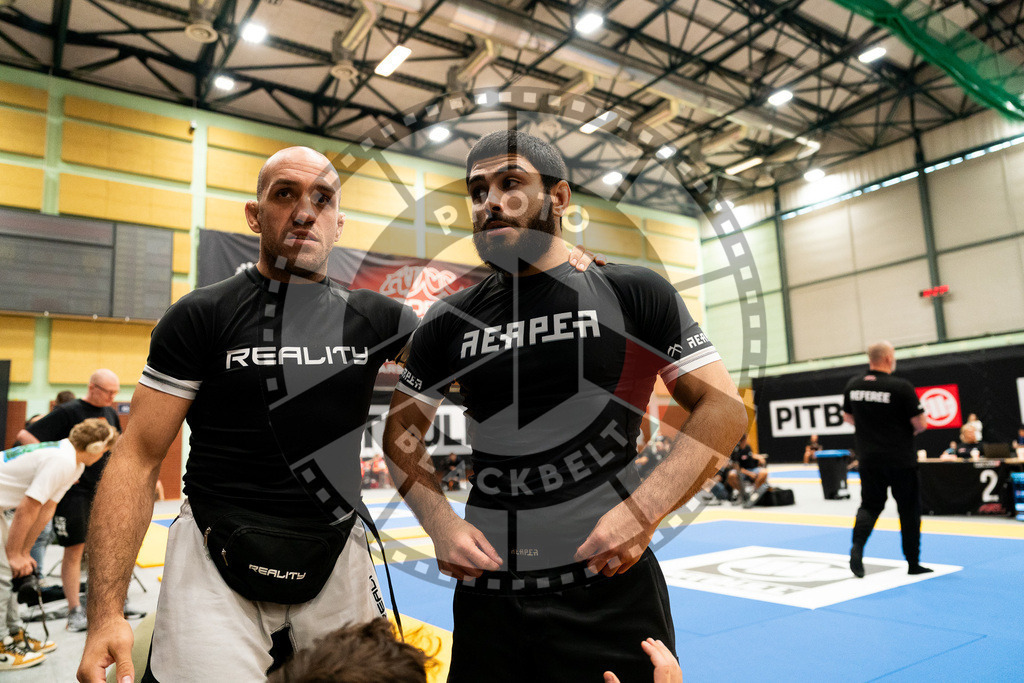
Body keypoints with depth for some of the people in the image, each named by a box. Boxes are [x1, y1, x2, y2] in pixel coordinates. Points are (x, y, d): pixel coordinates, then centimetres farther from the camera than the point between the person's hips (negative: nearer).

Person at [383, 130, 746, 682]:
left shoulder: (633, 294, -3)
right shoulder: (449, 321, 4)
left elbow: (723, 409, -4)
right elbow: (402, 433, 12)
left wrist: (644, 508, -16)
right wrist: (439, 521, -4)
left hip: (611, 589, -2)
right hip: (487, 592, 3)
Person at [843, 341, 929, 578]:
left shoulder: (853, 385, 1)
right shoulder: (901, 387, -15)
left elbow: (847, 416, 13)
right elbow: (920, 424, -12)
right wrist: (908, 431, 9)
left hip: (868, 458, 4)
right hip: (901, 459, -4)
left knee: (870, 505, 14)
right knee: (909, 509, 12)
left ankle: (857, 546, -10)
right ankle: (913, 563, 22)